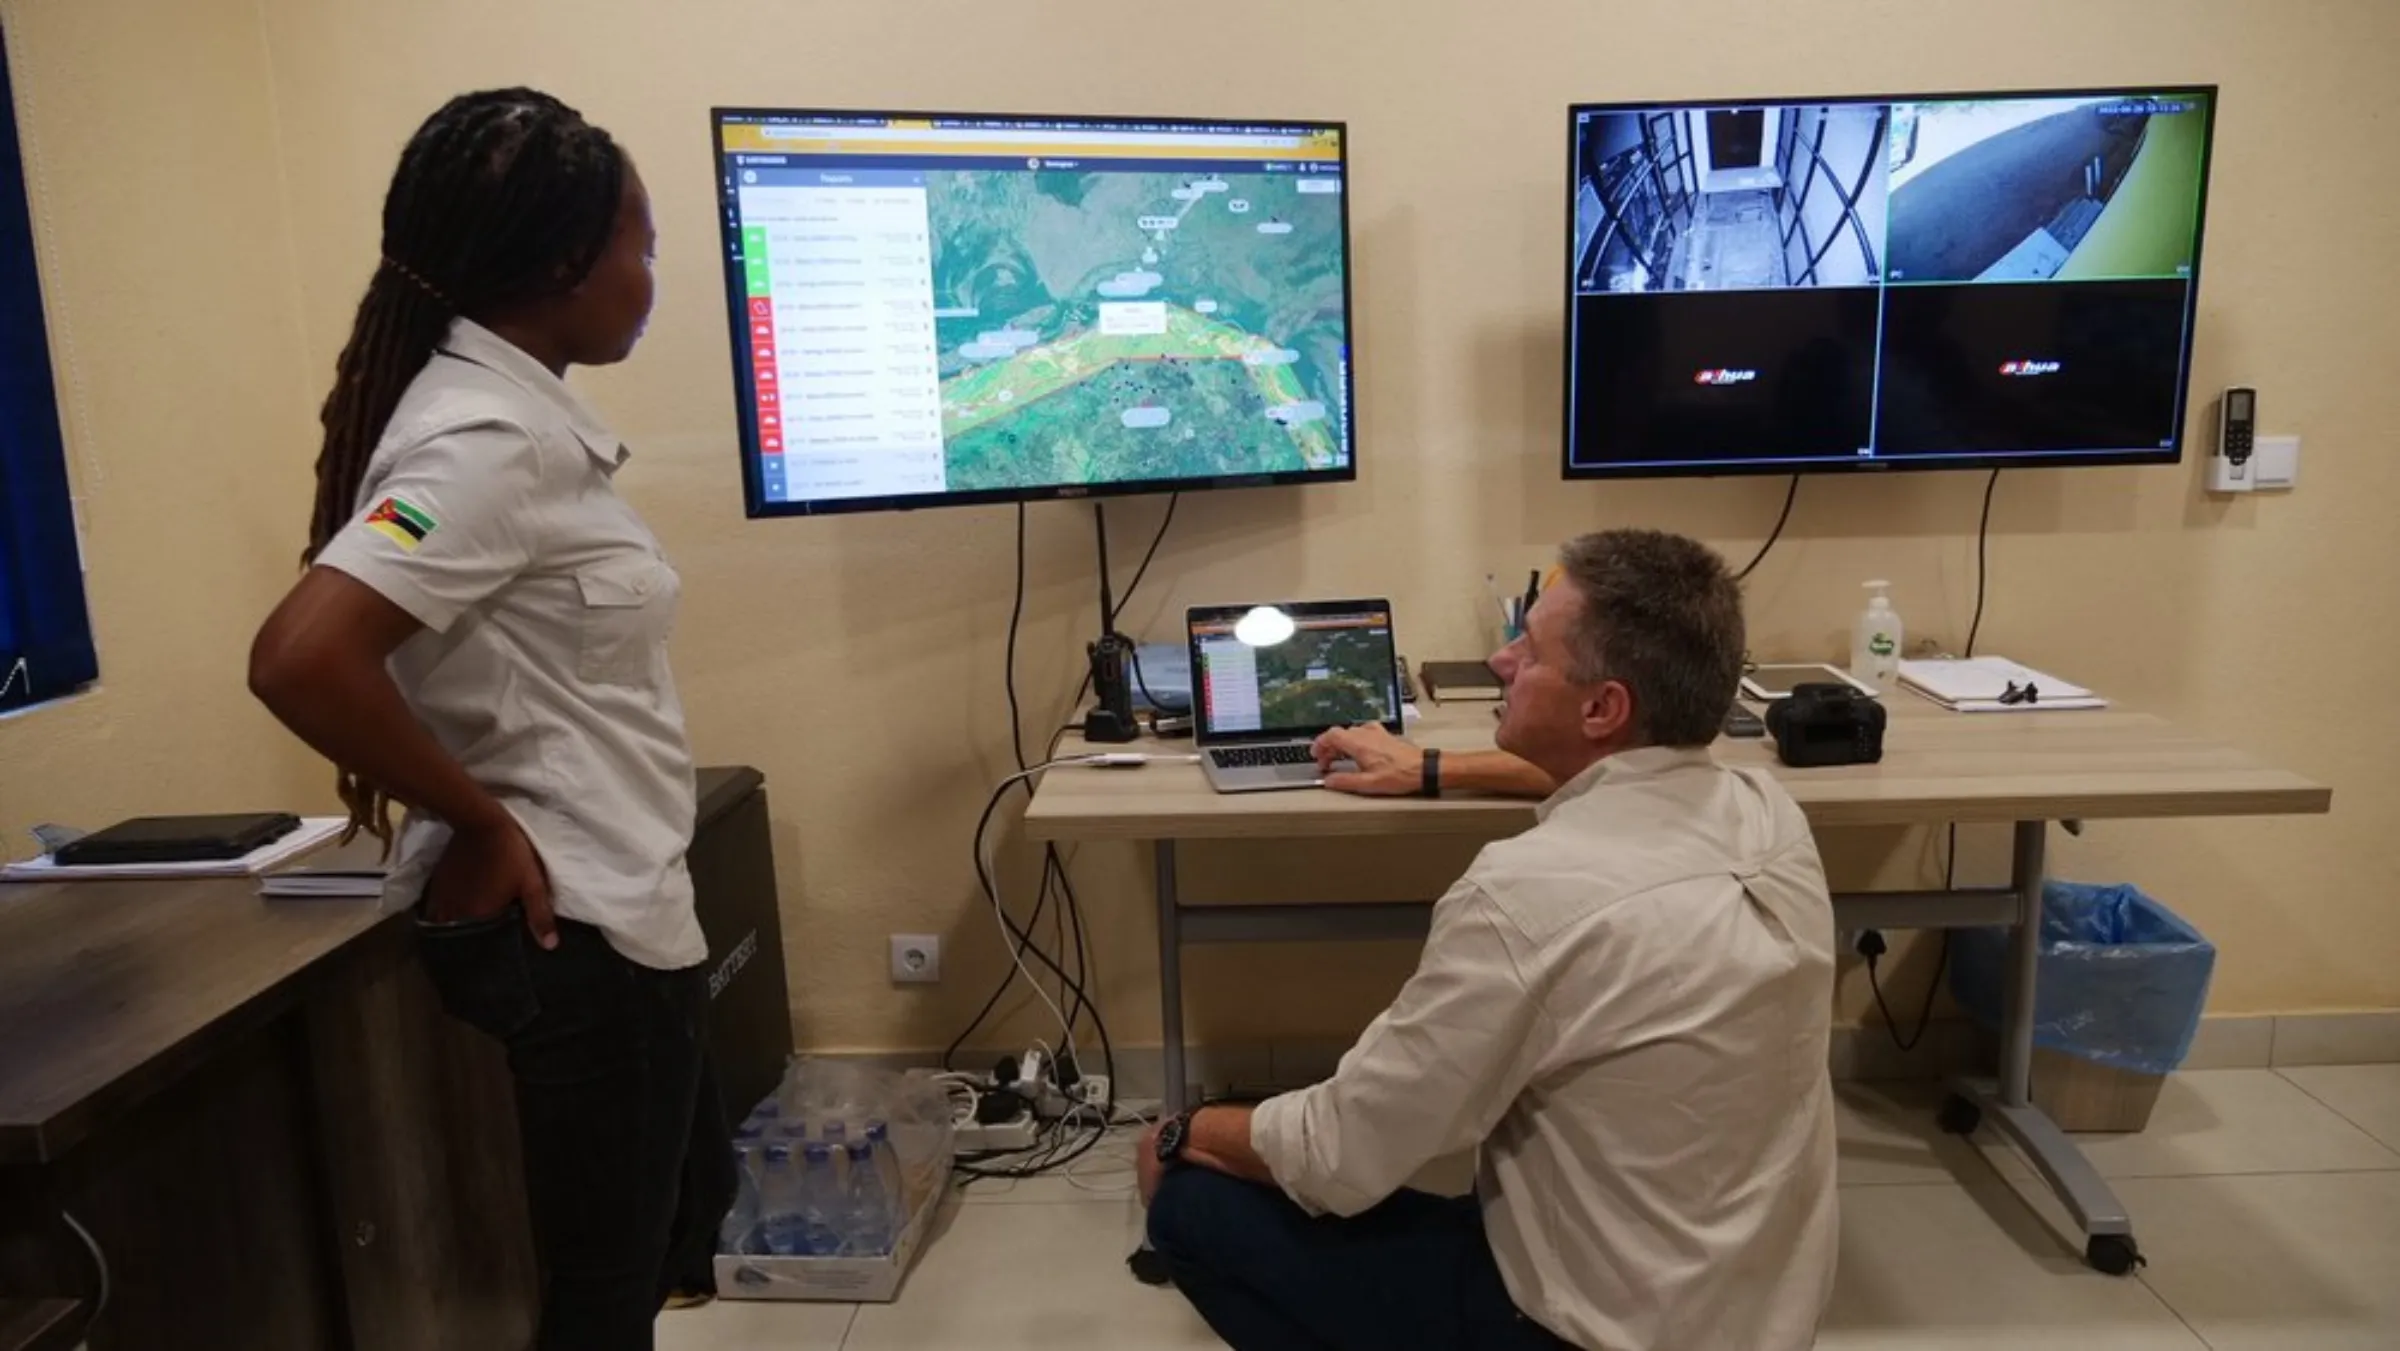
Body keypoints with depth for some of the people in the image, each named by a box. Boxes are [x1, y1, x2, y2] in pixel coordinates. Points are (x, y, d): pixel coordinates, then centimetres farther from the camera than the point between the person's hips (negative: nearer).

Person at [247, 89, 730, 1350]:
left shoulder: (517, 413, 8)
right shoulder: (490, 439, -21)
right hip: (572, 924, -9)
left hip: (613, 907, 9)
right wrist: (481, 825, -20)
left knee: (682, 1213, 26)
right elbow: (300, 658, -31)